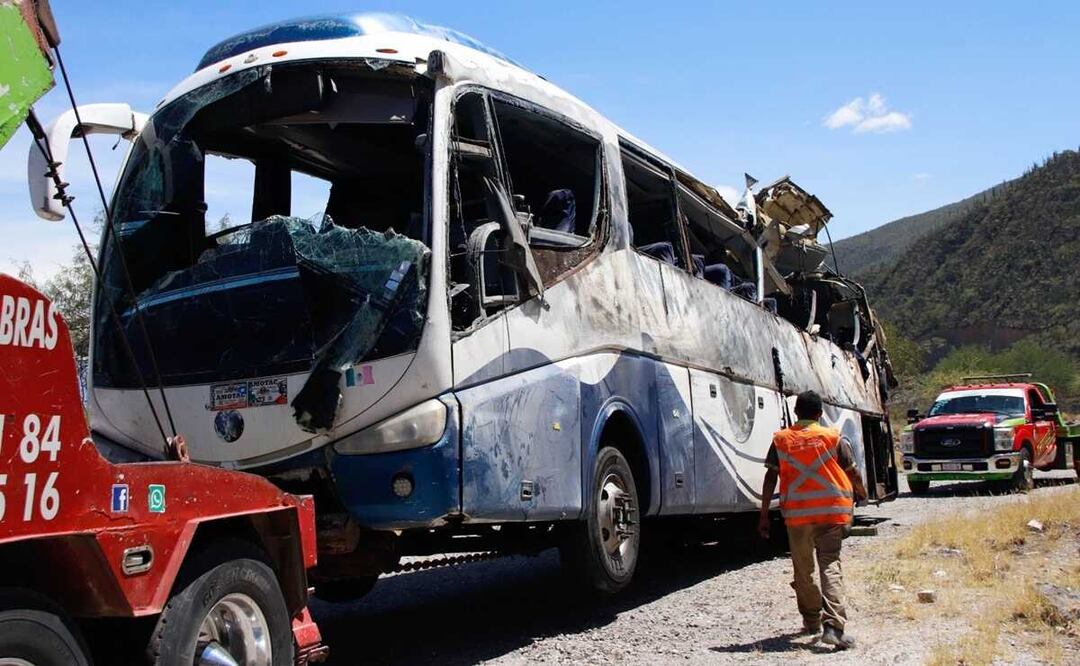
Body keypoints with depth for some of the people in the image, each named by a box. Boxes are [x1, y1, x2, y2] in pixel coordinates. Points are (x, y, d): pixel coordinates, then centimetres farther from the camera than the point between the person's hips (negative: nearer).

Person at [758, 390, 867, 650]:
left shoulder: (781, 439, 4)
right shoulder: (834, 438, 3)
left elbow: (770, 478, 0)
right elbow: (853, 473, 9)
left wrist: (764, 515, 3)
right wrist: (861, 493, 31)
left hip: (797, 514, 1)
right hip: (832, 511, -1)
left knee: (803, 570, 16)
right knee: (830, 565, -4)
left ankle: (812, 621, 30)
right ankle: (833, 626, -19)